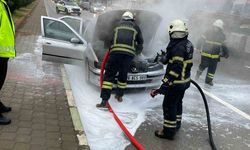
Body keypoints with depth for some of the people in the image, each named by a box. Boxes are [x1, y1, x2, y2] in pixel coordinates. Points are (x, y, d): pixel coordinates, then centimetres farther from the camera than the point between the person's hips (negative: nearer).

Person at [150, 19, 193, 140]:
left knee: (169, 105, 2)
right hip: (185, 80, 9)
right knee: (178, 102, 24)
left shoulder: (178, 47, -26)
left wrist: (165, 85, -28)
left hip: (176, 82, -9)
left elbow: (175, 69, -29)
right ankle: (176, 123, 42)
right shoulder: (188, 44, 3)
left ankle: (169, 131, 10)